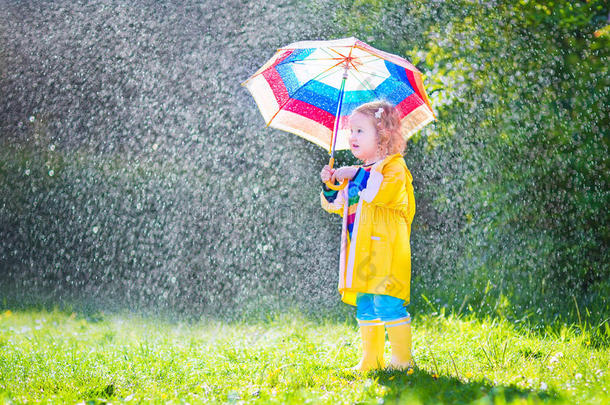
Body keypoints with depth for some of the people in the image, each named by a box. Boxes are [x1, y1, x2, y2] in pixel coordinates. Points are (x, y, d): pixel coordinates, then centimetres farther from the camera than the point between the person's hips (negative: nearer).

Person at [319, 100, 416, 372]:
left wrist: (357, 175, -14)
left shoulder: (393, 167, -3)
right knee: (364, 307, 9)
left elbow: (384, 191, -23)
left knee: (387, 304, -14)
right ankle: (371, 359, 15)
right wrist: (330, 186, 8)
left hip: (385, 253, -9)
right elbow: (336, 205, 26)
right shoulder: (357, 173, 23)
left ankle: (402, 357, -9)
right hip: (360, 254, 9)